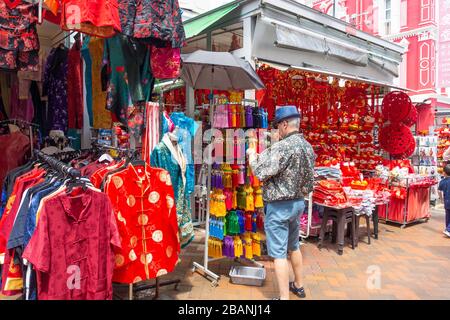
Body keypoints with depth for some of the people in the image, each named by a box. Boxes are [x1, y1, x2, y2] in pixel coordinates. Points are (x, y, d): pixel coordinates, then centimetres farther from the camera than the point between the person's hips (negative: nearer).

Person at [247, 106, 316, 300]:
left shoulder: (283, 147, -23)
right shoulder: (308, 147, 5)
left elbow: (261, 172, -22)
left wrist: (252, 155, -4)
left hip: (279, 206, -9)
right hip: (298, 202, 9)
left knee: (279, 253, 0)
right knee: (294, 246, 23)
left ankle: (284, 297, 9)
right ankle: (298, 286, 38)